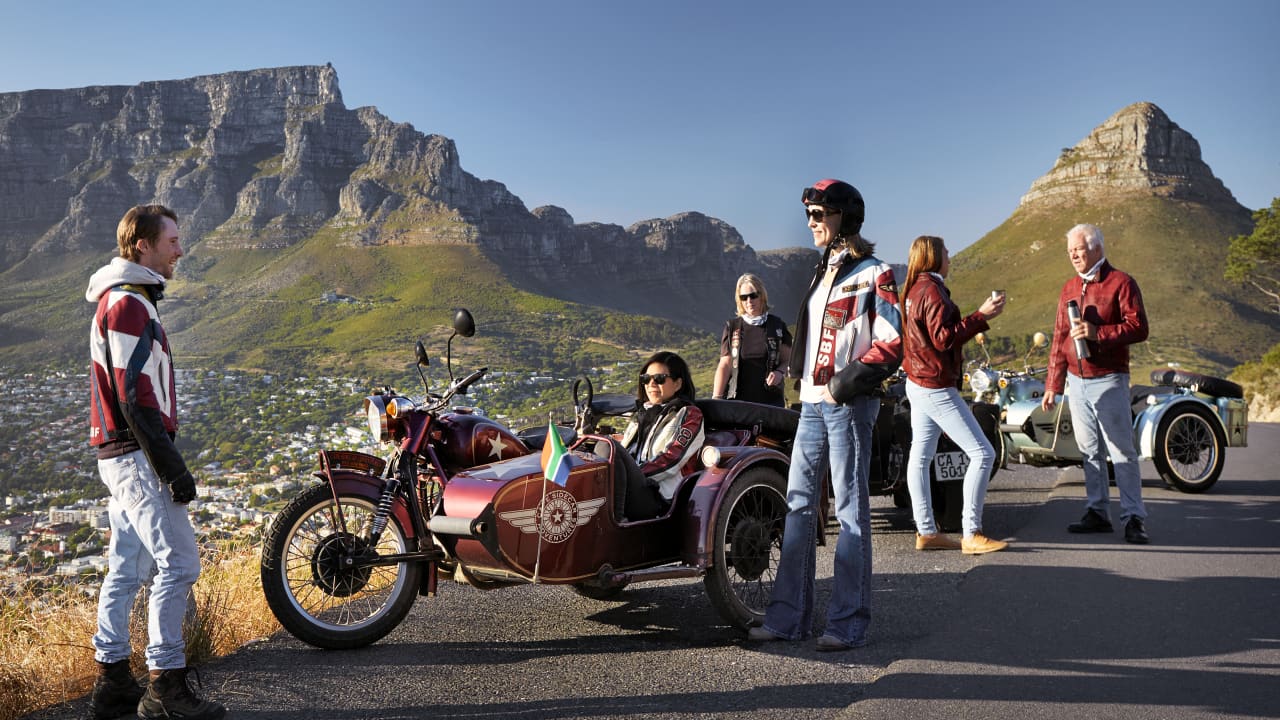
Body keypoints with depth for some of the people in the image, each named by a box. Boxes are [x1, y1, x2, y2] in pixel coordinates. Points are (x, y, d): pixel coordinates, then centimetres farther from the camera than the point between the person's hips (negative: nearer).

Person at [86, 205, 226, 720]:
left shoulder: (127, 301, 19)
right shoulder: (128, 304, -14)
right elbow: (135, 397, -20)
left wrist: (163, 458, 22)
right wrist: (171, 467, -20)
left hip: (123, 457, 11)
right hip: (137, 455, -11)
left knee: (127, 569, 13)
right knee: (178, 564, -9)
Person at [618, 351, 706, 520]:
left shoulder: (690, 415, 9)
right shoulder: (642, 413, 30)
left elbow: (671, 461, -6)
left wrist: (630, 475, -16)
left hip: (659, 497, -6)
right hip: (632, 488, 6)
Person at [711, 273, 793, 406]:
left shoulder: (777, 326, 7)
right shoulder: (732, 328, 8)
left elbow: (788, 360, 12)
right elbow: (725, 366, 6)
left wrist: (780, 372, -11)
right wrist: (716, 399, -2)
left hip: (771, 400, 0)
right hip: (738, 401, 0)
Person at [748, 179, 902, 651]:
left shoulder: (872, 274, -4)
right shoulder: (823, 272, 21)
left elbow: (892, 342, -13)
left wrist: (849, 382, -17)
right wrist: (796, 370, 15)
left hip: (848, 403, -8)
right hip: (812, 402, 8)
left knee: (850, 510, -3)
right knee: (798, 507, 7)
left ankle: (849, 622, 5)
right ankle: (788, 616, 13)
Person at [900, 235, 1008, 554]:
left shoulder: (913, 289, 13)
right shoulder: (932, 290, -16)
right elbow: (944, 338, -22)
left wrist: (977, 318, 13)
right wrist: (981, 315, -20)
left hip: (918, 383, 10)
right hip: (937, 388, -10)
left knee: (920, 456, 10)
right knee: (982, 453, -6)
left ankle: (926, 531, 16)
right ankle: (971, 535, -5)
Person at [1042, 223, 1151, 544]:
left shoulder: (1120, 283, -4)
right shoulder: (1069, 288, 15)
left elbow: (1138, 327, -12)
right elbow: (1058, 339, 16)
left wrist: (1098, 332, -23)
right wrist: (1052, 385, 14)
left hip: (1108, 381, -6)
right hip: (1076, 382, 6)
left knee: (1122, 452, -4)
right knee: (1090, 452, 11)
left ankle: (1134, 518, 1)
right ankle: (1097, 513, 18)